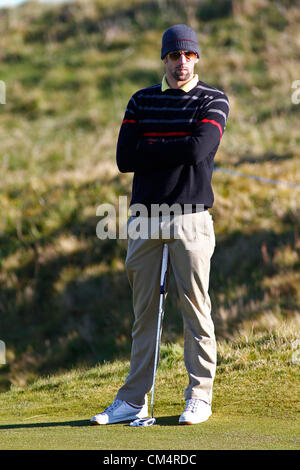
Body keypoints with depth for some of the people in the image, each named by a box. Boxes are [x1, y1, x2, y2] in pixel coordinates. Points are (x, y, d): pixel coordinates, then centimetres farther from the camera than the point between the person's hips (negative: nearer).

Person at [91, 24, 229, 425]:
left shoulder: (213, 100, 3)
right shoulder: (141, 101, 13)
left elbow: (198, 149, -15)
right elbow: (125, 159, 2)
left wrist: (150, 148, -4)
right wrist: (174, 150, -5)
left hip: (190, 216, -3)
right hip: (144, 215, 3)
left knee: (195, 309, -3)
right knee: (144, 312, 5)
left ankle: (199, 396, 5)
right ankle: (134, 400, 8)